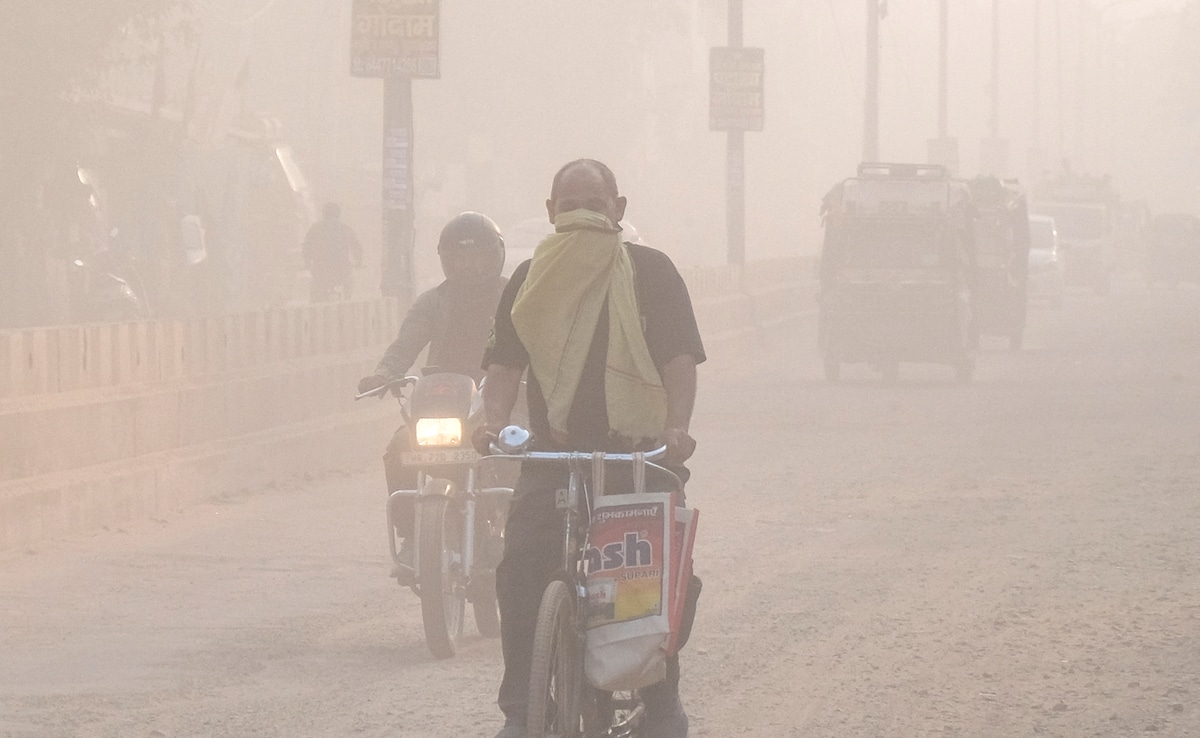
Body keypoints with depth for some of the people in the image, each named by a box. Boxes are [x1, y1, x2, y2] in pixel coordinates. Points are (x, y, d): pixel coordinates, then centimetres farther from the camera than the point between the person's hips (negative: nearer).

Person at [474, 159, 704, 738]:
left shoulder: (650, 272, 4)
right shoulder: (531, 279, 11)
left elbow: (679, 357, -4)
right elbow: (505, 362, 5)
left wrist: (676, 429, -21)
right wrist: (495, 422, -14)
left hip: (640, 451, -1)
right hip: (555, 451, 1)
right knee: (520, 566, -18)